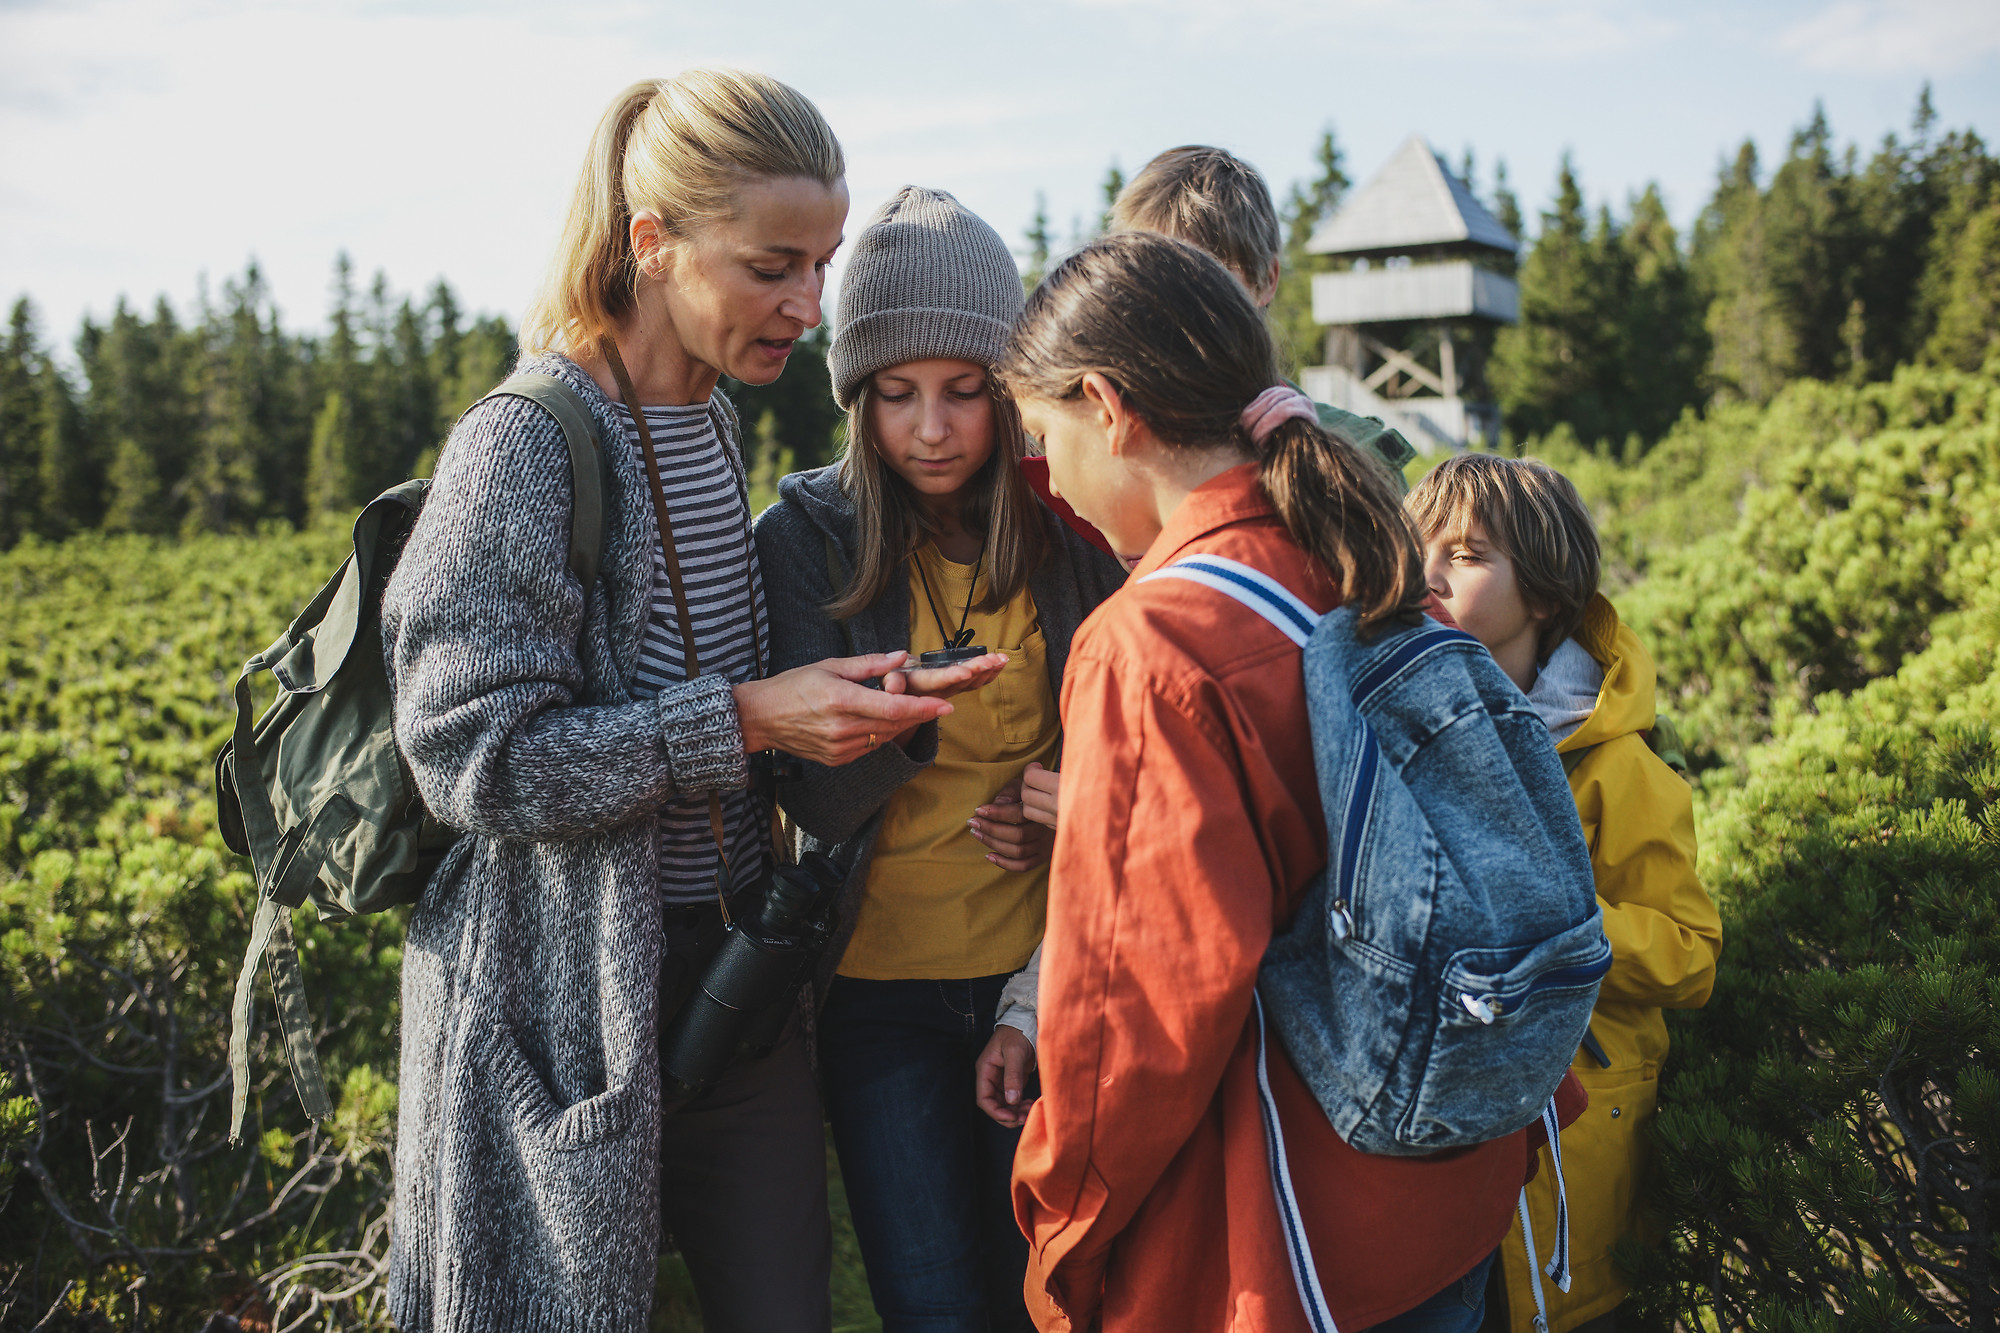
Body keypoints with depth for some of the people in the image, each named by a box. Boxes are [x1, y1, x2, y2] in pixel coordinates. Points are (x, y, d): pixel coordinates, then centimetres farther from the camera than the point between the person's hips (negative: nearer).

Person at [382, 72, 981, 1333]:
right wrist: (745, 720, -23)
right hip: (572, 983, -7)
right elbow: (476, 756, -20)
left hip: (736, 964, 7)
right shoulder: (525, 448, -16)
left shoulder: (729, 425, 7)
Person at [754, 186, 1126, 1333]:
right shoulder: (808, 536, -6)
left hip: (1045, 970, 1)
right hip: (884, 986, -1)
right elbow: (814, 802, -13)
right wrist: (900, 719, -34)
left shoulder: (1076, 529, -3)